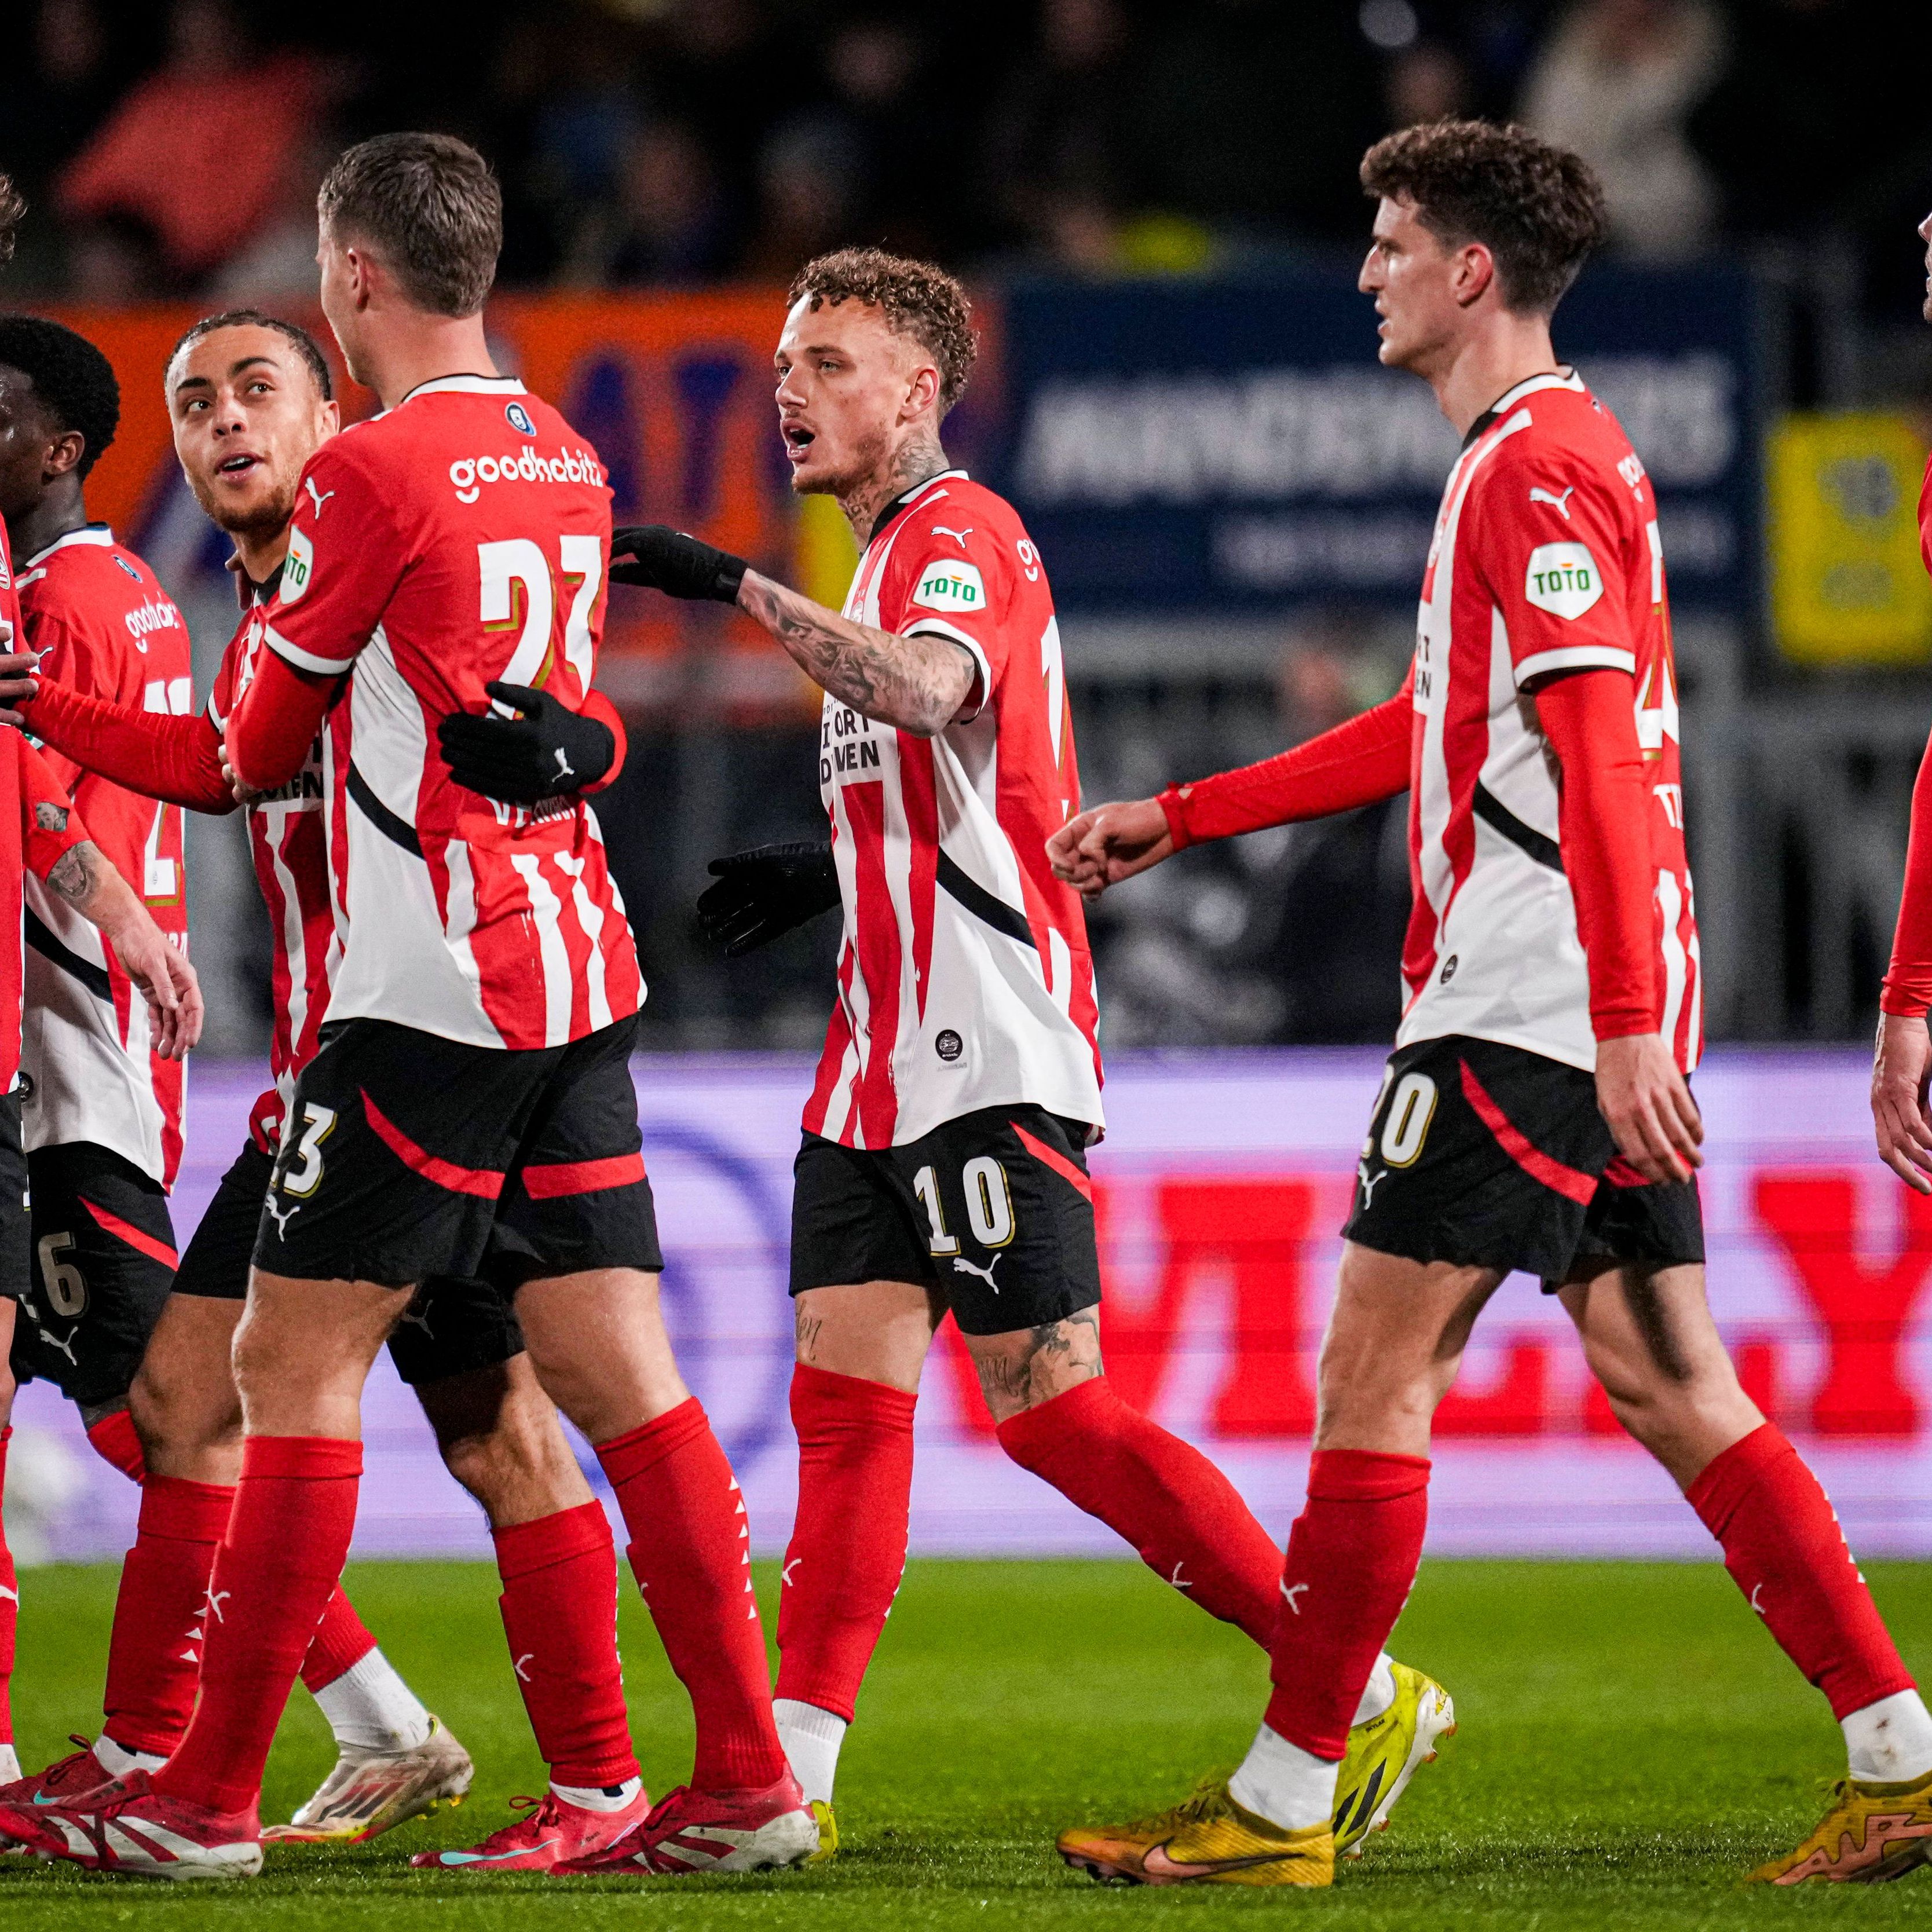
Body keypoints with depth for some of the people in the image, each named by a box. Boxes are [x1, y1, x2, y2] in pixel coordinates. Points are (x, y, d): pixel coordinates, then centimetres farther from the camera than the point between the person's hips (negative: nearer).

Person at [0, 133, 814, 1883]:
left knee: (297, 1364, -3)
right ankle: (745, 1779, 2)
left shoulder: (376, 471, -11)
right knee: (620, 1372, 6)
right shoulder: (565, 463, 12)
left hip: (434, 994, -8)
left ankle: (210, 1798, -1)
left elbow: (259, 746, -1)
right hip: (579, 969, 8)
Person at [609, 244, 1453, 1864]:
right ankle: (789, 1776, -1)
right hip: (885, 1062, 10)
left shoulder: (960, 534, -10)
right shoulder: (894, 557, 21)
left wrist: (737, 585, -35)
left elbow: (926, 689, -34)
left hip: (988, 1059, -10)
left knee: (1044, 1404, -10)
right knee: (845, 1397, 2)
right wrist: (829, 873, 21)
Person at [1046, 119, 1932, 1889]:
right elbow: (1440, 734, 29)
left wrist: (1625, 1022, -27)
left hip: (1526, 1014, -10)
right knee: (1668, 1382, 7)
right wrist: (1174, 821, 32)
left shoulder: (1540, 467, -12)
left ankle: (1283, 1804, 0)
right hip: (1598, 1016, 10)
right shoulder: (1553, 456, 20)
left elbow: (1600, 754, -21)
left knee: (1375, 1376, -5)